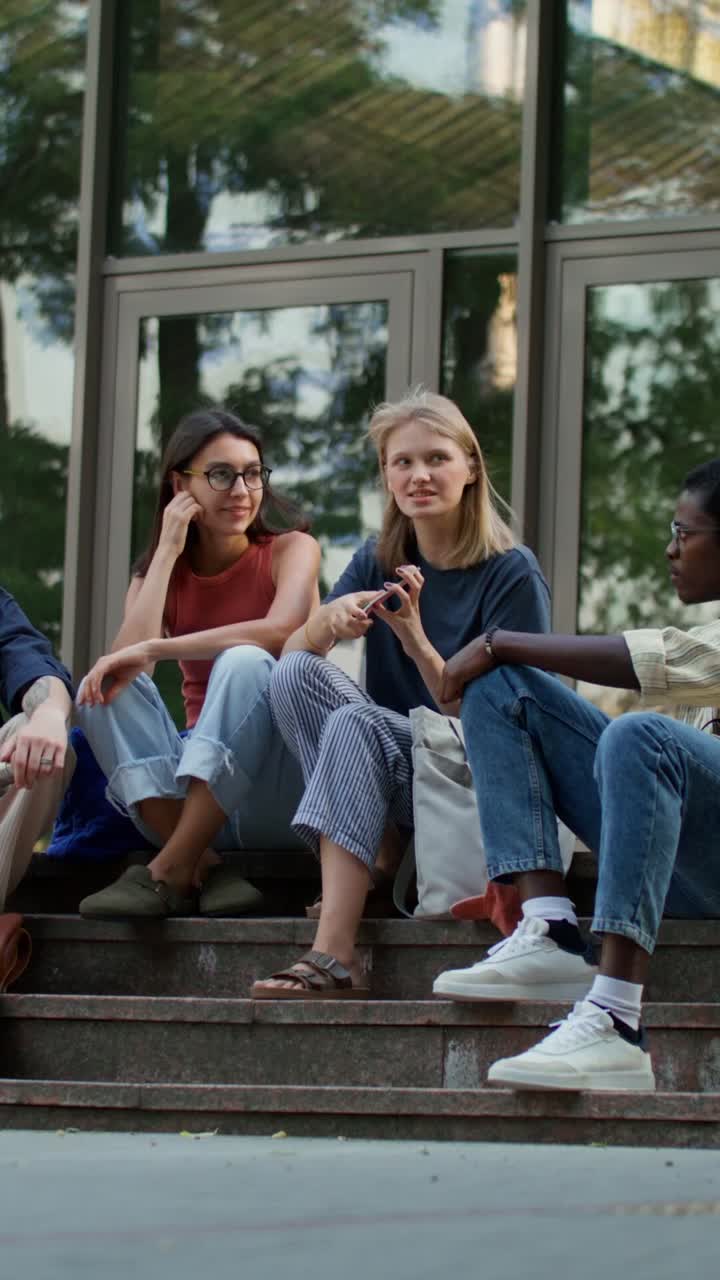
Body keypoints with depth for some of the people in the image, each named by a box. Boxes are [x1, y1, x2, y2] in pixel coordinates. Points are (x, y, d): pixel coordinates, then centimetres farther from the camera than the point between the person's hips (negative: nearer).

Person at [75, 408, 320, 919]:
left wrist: (151, 650, -23)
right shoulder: (159, 573, 12)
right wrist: (167, 551, -6)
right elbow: (125, 659, -10)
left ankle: (169, 872, -34)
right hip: (191, 798, 3)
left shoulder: (291, 549, 3)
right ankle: (204, 869, -32)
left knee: (244, 663, -29)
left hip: (274, 795, -3)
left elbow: (280, 631, -21)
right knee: (104, 689, -18)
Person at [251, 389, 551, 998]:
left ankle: (335, 958, -41)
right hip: (394, 780, 5)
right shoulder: (379, 562, 8)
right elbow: (290, 651, -4)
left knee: (356, 723, -32)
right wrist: (328, 619, -26)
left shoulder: (512, 574, -7)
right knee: (297, 672, -16)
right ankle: (377, 858, -20)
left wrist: (419, 643, -27)